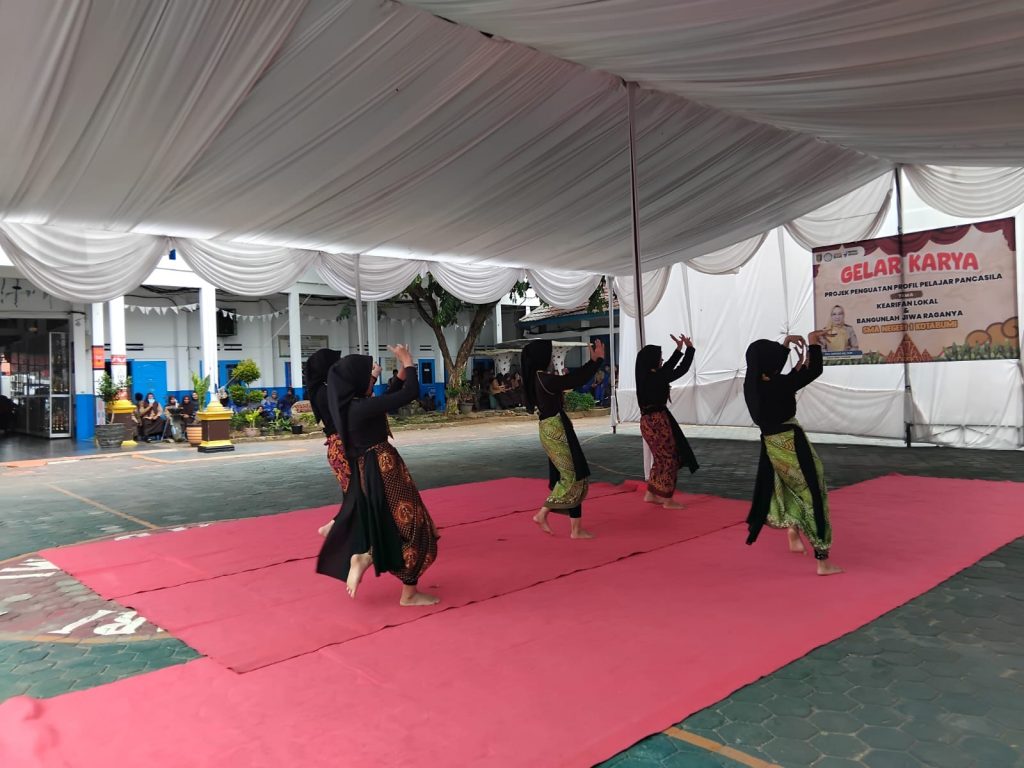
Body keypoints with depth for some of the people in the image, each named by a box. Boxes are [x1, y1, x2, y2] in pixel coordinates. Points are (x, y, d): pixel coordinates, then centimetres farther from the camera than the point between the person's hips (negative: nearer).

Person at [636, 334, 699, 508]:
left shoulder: (646, 377, 8)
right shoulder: (655, 378, -17)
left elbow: (667, 369, 23)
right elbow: (682, 369, -11)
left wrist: (679, 349, 24)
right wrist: (690, 348, 0)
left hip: (650, 421, 10)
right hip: (657, 421, -10)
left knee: (662, 459, 20)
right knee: (669, 460, 2)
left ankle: (651, 494, 26)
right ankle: (667, 500, 10)